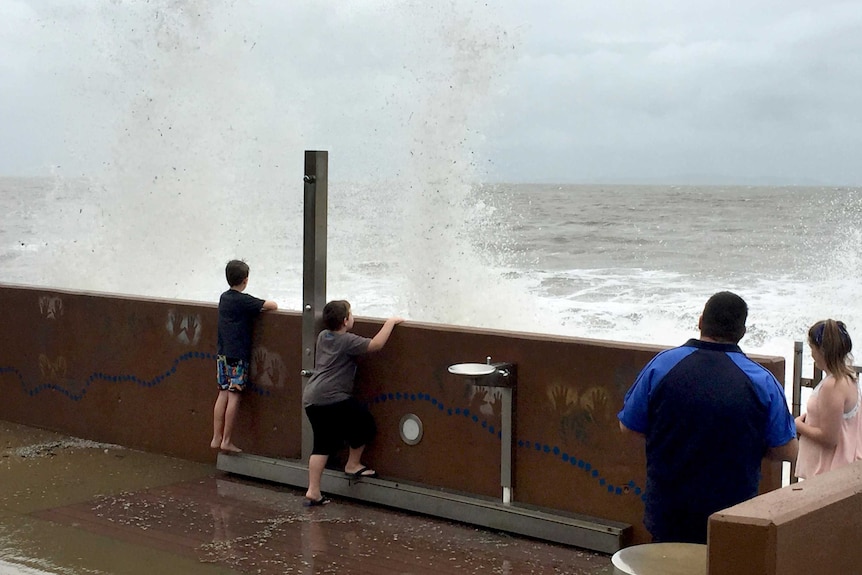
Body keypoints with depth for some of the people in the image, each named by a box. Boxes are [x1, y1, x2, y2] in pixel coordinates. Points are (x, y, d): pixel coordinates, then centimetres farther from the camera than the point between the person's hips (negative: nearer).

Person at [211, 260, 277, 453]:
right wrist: (266, 304, 8)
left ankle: (216, 438, 10)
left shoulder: (224, 298, 10)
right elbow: (273, 305, -12)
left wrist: (257, 306, 12)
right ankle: (227, 441, -2)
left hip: (223, 354, 7)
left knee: (223, 394, 9)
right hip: (238, 356, -7)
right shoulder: (244, 301, -11)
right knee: (234, 396, -3)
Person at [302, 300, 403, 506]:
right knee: (364, 423, 13)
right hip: (333, 397, -8)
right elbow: (376, 344, -16)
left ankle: (313, 491, 6)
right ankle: (353, 465, 24)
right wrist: (390, 323, -6)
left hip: (311, 398, 8)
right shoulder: (347, 341, -8)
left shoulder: (323, 336, 15)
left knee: (323, 444, 11)